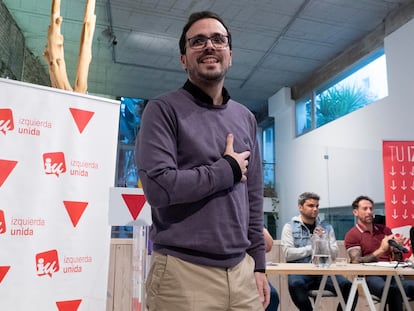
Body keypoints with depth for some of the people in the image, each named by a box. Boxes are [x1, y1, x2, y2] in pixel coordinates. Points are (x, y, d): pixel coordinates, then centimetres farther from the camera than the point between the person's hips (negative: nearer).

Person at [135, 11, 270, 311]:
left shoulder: (246, 118, 11)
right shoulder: (163, 109, -5)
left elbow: (253, 197, 12)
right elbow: (158, 187, -18)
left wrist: (258, 264, 10)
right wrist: (228, 169, -9)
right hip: (183, 272, -5)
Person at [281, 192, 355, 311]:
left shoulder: (326, 227, 15)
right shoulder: (290, 227, 5)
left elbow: (334, 255, 9)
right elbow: (288, 253, -8)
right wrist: (313, 247, -3)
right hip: (299, 271, -3)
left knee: (348, 287, -23)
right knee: (295, 285, -36)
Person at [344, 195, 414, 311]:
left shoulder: (385, 229, 17)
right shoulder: (351, 235, 1)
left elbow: (397, 260, 20)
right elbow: (357, 262, -11)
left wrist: (396, 249, -3)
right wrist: (381, 250, -19)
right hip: (369, 276, -4)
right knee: (394, 291, -37)